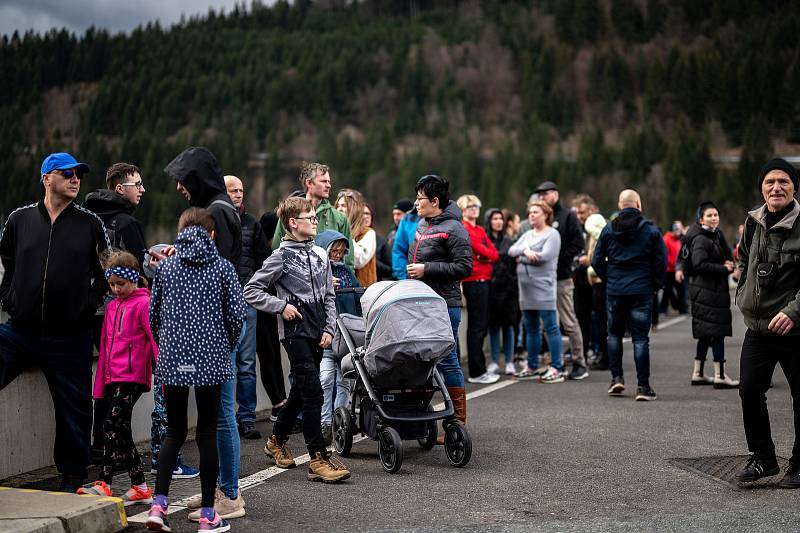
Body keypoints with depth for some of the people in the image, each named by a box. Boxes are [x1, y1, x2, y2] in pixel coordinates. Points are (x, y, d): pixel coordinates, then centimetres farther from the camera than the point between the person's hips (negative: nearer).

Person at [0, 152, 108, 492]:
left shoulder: (90, 224, 3)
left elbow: (105, 271, 12)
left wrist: (90, 304, 1)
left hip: (71, 337, -1)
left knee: (74, 413, 5)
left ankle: (72, 480, 19)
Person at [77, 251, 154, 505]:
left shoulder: (143, 303, -5)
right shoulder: (112, 306, 18)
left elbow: (155, 338, -10)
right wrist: (101, 382, 17)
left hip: (133, 375, -8)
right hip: (113, 377, 8)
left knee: (112, 423, -15)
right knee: (121, 430, 8)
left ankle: (104, 483, -13)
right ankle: (140, 487, 14)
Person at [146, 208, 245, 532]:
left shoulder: (165, 267, 5)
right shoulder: (222, 267, 0)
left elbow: (154, 314, 9)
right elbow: (237, 314, -3)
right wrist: (226, 345, 14)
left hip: (172, 359, 2)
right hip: (210, 359, -2)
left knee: (174, 431, 13)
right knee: (207, 433, 4)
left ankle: (158, 504, 0)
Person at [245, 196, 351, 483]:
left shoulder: (321, 255, 12)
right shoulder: (281, 256, -6)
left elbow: (329, 296, 15)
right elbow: (251, 290, -5)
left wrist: (329, 328, 5)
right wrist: (281, 306, -11)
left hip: (317, 330, 7)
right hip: (295, 330, -7)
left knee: (301, 389, 16)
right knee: (312, 392, -13)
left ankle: (277, 440, 36)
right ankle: (318, 459, -12)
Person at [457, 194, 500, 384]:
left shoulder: (480, 230, 20)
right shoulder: (463, 229, -8)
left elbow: (495, 254, 9)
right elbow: (481, 250, -16)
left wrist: (485, 255, -8)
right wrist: (487, 254, 1)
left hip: (484, 281, 9)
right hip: (474, 281, -9)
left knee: (481, 325, 13)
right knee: (477, 326, -7)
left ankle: (479, 369, 20)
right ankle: (476, 373, -4)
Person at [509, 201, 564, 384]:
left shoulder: (552, 234, -3)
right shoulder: (527, 235, 20)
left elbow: (545, 256, -17)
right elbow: (512, 250, 7)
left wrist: (521, 258, -5)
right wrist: (525, 250, -14)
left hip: (544, 288, -8)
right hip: (526, 288, 8)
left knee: (550, 327, -8)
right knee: (531, 329, 13)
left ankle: (557, 368, -7)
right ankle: (532, 367, 21)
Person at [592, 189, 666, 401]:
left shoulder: (608, 229, 3)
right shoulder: (651, 230, -3)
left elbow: (597, 261, 2)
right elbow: (661, 261, -5)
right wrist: (656, 285, 7)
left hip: (614, 291, 2)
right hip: (642, 292, -2)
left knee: (614, 334, 18)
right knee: (640, 338, 1)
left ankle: (616, 377, 14)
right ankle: (643, 386, -1)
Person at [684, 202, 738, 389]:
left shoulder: (716, 235, 16)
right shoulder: (700, 240, -13)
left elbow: (729, 258, 19)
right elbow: (699, 264, -24)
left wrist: (729, 264, -4)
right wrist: (724, 268, -17)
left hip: (716, 289, 10)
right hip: (706, 291, -10)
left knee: (707, 334, 14)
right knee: (717, 331, -10)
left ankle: (698, 373, 21)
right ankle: (720, 376, -8)